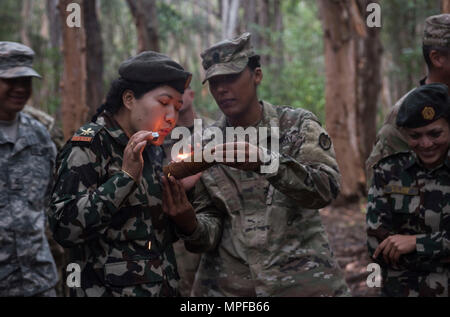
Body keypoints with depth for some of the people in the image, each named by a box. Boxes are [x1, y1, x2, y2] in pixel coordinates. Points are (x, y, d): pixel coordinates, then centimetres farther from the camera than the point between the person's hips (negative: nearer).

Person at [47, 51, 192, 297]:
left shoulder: (152, 150, 8)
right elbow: (64, 228, -23)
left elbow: (163, 235, 13)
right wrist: (126, 176, -23)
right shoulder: (90, 145, -12)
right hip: (110, 289, -7)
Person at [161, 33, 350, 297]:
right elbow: (210, 230, 2)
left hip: (302, 281, -2)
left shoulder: (298, 125, -2)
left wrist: (265, 161, -31)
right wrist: (189, 224, -21)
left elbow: (327, 188, -18)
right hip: (228, 286, 2)